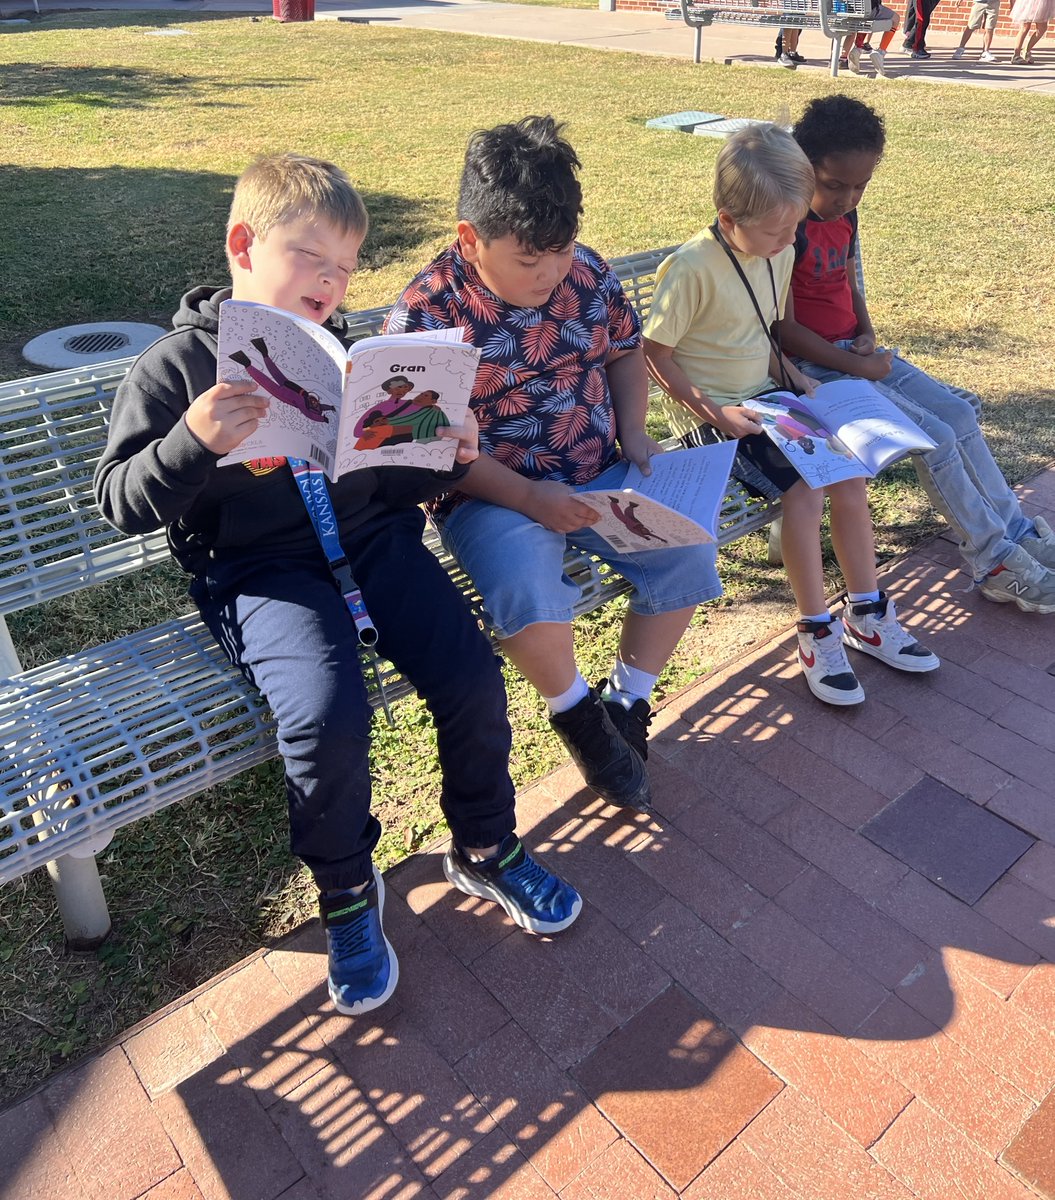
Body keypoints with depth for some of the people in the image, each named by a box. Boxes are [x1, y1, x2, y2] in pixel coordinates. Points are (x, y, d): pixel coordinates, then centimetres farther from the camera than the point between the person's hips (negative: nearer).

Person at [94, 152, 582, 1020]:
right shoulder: (176, 367, 2)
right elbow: (122, 502, -3)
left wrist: (445, 459, -2)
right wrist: (193, 443, -21)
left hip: (373, 539, 4)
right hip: (259, 570, -4)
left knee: (473, 680, -16)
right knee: (327, 719, -28)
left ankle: (485, 852, 13)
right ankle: (347, 895, 3)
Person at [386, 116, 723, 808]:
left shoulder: (587, 272, 3)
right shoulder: (425, 315, -13)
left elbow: (625, 352, 18)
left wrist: (634, 434, 0)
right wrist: (529, 499, -23)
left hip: (602, 476, 5)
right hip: (495, 493, -5)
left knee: (688, 556, -13)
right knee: (532, 595, -32)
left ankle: (627, 702, 12)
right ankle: (575, 711, 2)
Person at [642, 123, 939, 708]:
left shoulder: (780, 253, 5)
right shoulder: (692, 268, -19)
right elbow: (654, 354, -15)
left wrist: (793, 376, 0)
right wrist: (715, 414, -20)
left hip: (765, 397, 7)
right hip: (710, 413, -7)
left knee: (849, 474, -7)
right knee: (804, 486, -24)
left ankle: (866, 614, 10)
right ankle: (816, 632, -6)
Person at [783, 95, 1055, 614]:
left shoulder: (844, 216, 7)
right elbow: (786, 328, -20)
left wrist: (867, 335, 0)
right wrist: (857, 366, -15)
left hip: (855, 351, 8)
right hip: (813, 366, -8)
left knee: (959, 413, 0)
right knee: (935, 438, -15)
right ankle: (997, 565, -2)